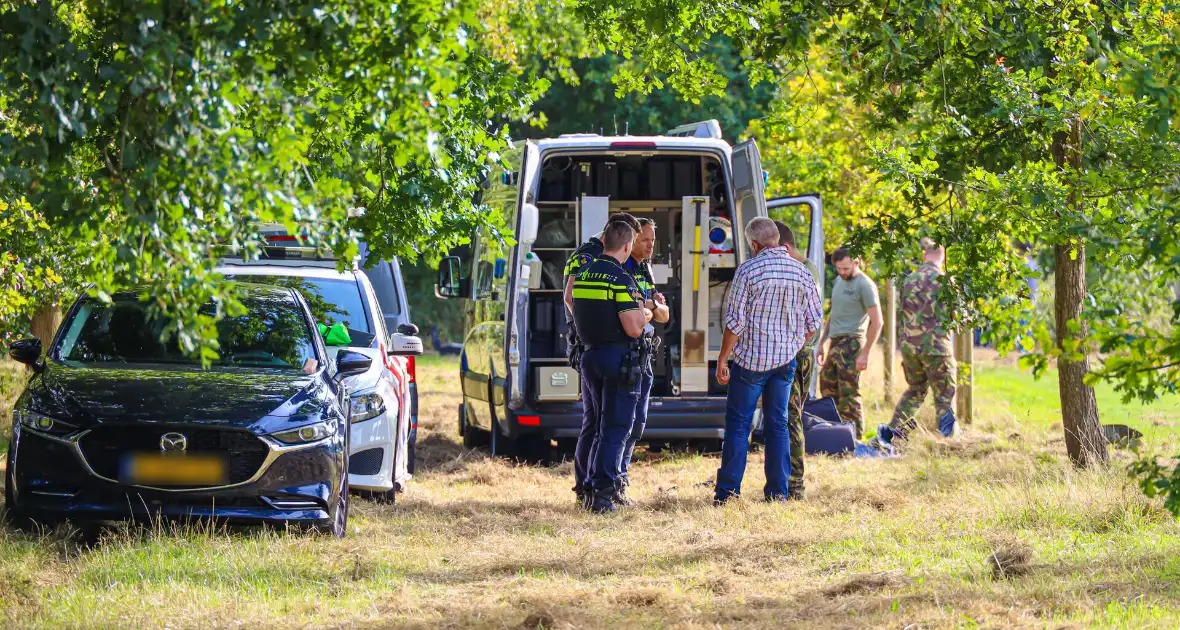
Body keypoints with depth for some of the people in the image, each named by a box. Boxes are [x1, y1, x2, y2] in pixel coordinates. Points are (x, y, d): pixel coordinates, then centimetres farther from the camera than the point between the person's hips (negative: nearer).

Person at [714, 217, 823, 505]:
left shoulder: (748, 270, -12)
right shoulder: (802, 272, 2)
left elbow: (735, 321, -12)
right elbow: (814, 321, 6)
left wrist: (722, 359, -4)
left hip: (751, 358, -4)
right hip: (786, 360, 4)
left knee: (738, 423, 2)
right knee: (778, 424, 11)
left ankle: (728, 492, 0)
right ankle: (778, 492, 9)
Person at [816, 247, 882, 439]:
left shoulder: (864, 285, -10)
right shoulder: (839, 280, 17)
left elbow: (876, 322, -13)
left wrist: (865, 354, -17)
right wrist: (822, 343, 23)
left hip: (851, 343, -9)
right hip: (836, 344, 9)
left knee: (849, 394, -11)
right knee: (828, 390, 9)